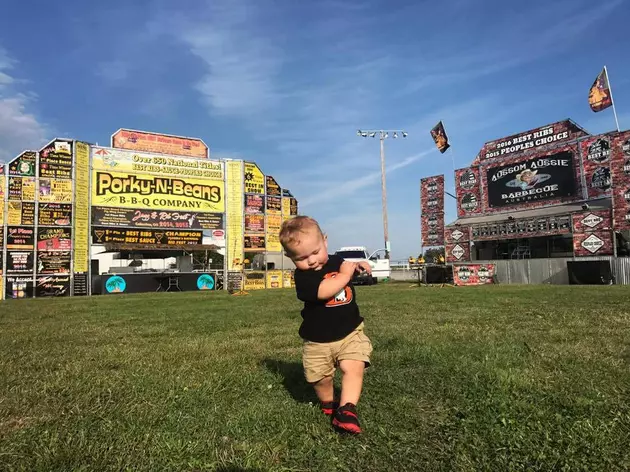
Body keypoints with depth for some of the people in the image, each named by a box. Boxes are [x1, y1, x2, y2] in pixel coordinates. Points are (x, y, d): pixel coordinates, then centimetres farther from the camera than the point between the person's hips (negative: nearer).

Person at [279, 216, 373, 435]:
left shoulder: (337, 261, 0)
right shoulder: (302, 276, -18)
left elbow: (346, 270, 26)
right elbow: (324, 291, -37)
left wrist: (357, 265, 3)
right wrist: (346, 273, -24)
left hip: (350, 332, 3)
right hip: (317, 340, -2)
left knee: (354, 367, -18)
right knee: (320, 378, 8)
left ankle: (347, 410, -14)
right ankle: (329, 404, 36)